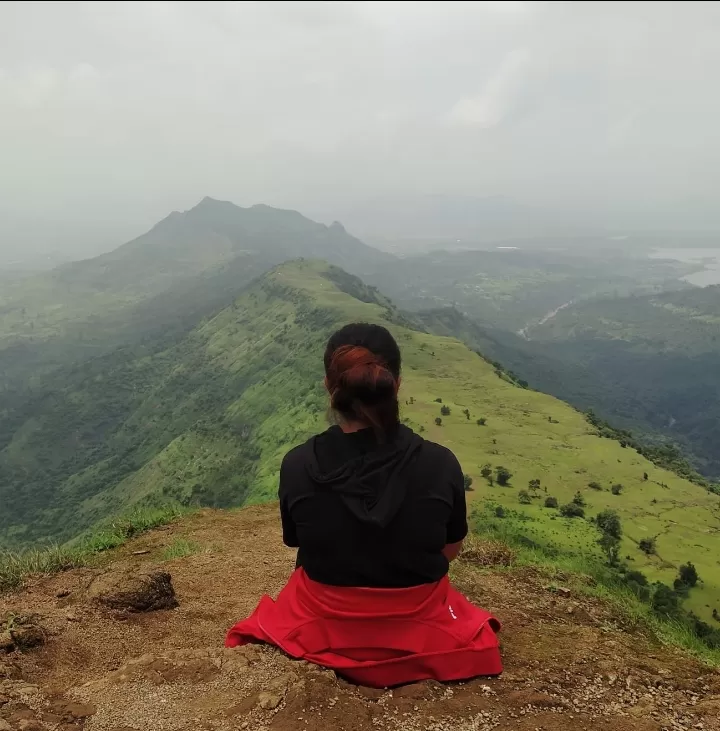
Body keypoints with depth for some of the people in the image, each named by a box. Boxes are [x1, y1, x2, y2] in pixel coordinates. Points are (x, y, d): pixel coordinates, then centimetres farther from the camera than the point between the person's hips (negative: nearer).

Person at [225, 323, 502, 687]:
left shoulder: (297, 466, -22)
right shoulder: (441, 464, -23)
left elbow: (298, 543, -3)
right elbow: (451, 549, -5)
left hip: (324, 630, 0)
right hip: (420, 631, 0)